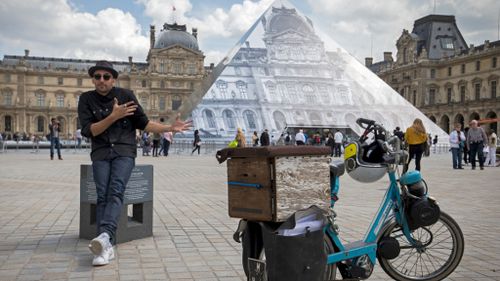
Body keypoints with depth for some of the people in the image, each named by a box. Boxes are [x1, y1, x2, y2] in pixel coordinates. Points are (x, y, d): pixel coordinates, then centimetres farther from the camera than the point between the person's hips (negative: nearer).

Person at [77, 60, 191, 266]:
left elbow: (143, 123, 9)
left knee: (115, 191, -24)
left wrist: (170, 128, -1)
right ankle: (107, 247, -23)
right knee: (103, 195, -17)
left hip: (124, 151, -1)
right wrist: (114, 116, -16)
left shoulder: (126, 95, 4)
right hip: (101, 153, 1)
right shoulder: (87, 99, 6)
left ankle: (104, 235, -42)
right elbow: (88, 131, -4)